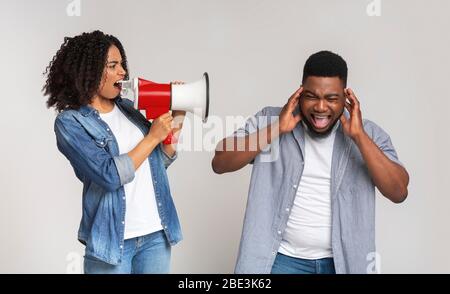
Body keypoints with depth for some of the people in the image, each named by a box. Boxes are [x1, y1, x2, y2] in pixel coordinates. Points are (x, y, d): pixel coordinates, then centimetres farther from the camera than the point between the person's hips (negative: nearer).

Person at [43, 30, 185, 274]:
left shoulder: (126, 107, 7)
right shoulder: (70, 122, -8)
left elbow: (160, 161, 12)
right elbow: (110, 176, -19)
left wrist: (176, 121, -1)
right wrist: (153, 137, -12)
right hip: (113, 240, -5)